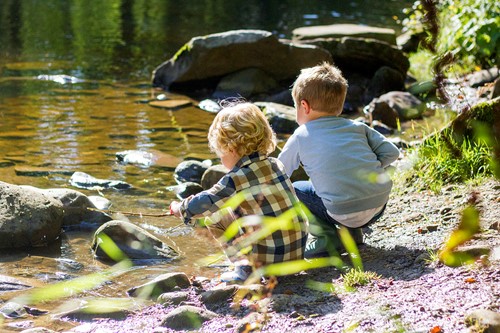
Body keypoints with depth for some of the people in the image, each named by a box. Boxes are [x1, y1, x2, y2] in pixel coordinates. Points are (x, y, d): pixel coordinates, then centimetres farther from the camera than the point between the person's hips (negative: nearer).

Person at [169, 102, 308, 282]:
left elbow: (203, 204, -2)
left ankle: (243, 267, -1)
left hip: (268, 260, -6)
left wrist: (179, 208, 19)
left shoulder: (236, 180, -14)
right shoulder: (276, 165, 5)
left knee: (213, 215, 6)